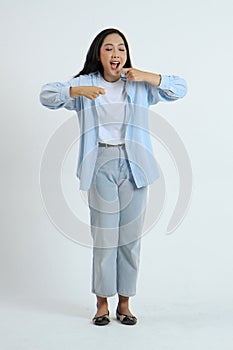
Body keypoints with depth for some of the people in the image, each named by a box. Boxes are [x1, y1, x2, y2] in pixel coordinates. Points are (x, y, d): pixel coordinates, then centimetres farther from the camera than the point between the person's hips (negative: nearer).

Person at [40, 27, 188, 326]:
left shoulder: (140, 86, 10)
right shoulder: (85, 84, 8)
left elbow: (180, 88, 7)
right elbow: (46, 94, -1)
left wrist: (147, 76, -7)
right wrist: (78, 91, -18)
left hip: (134, 166, 2)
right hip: (101, 166, -1)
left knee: (131, 236, 4)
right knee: (104, 235, -1)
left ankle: (124, 302, 17)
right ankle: (102, 303, 12)